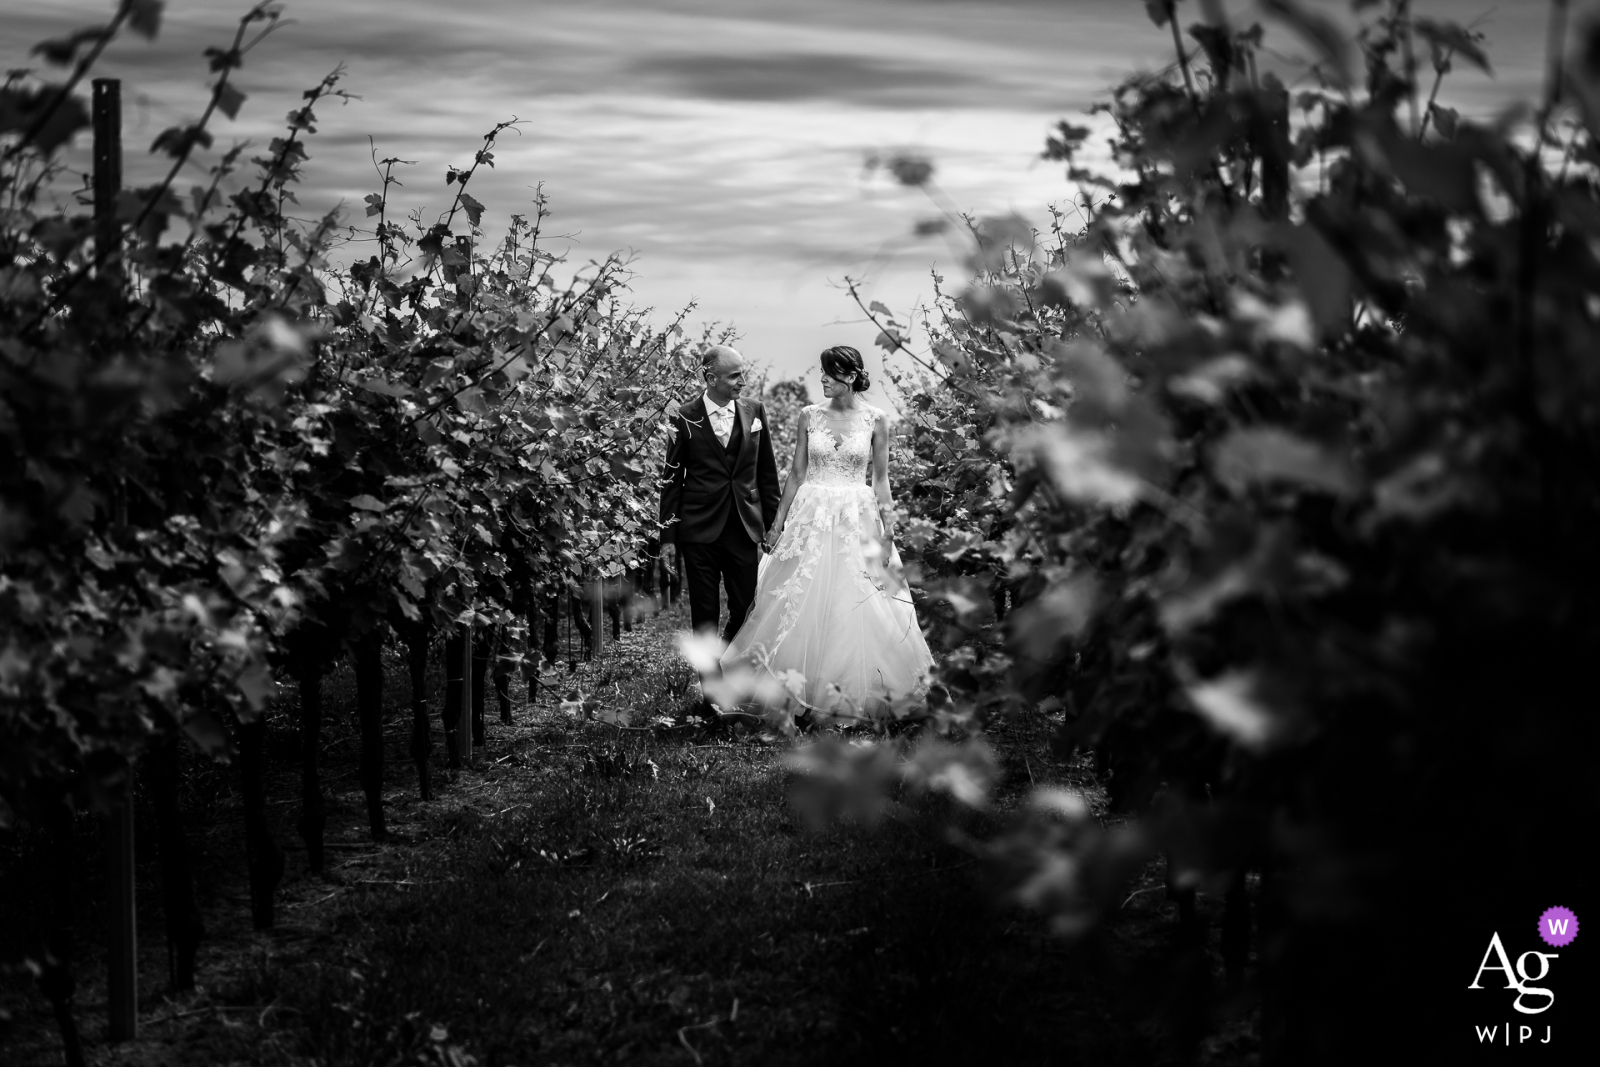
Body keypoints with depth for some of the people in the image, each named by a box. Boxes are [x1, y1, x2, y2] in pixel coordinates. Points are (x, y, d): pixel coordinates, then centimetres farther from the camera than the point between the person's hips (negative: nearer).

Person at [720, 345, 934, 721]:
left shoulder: (875, 420, -2)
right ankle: (804, 685, 13)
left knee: (858, 608, -1)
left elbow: (880, 479, 3)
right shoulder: (808, 416, 1)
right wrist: (778, 522, 7)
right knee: (803, 601, 1)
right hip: (812, 515, 1)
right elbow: (797, 473, 7)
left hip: (858, 519, -1)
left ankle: (857, 688, 13)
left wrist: (888, 531, -1)